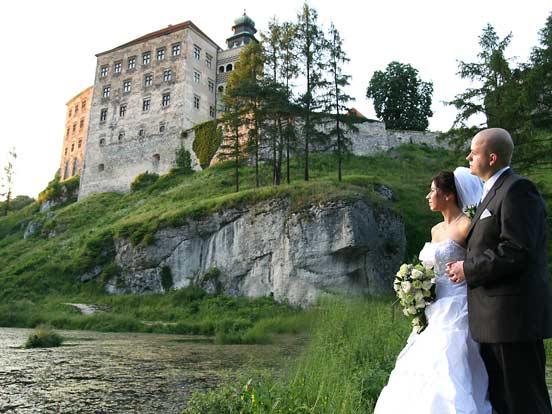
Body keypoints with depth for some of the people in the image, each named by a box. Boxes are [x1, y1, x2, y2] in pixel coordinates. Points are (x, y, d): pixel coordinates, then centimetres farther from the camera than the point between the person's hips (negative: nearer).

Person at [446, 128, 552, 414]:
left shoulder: (517, 189, -14)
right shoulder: (494, 192, 17)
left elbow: (515, 252, -23)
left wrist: (468, 269, -13)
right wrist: (466, 266, 10)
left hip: (514, 317, -10)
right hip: (495, 319, 10)